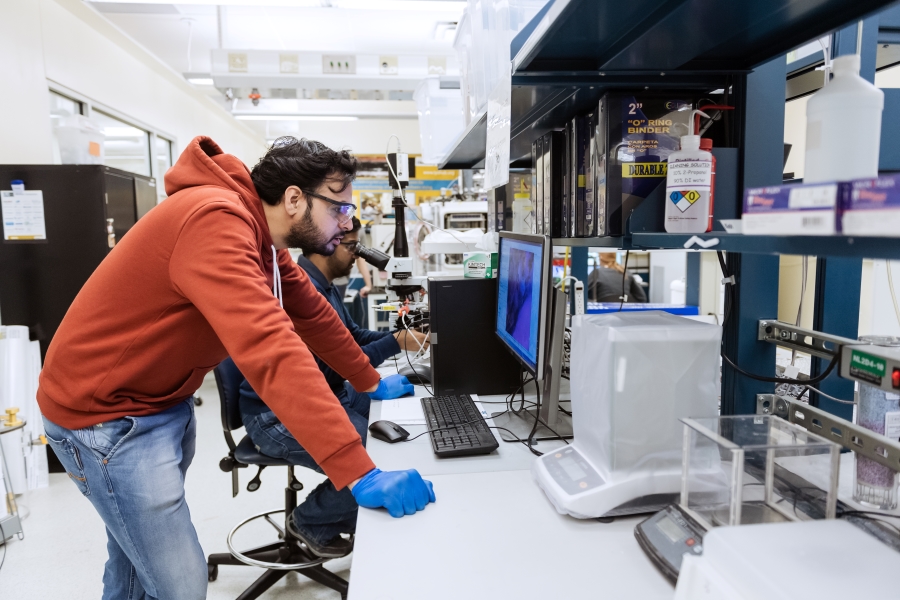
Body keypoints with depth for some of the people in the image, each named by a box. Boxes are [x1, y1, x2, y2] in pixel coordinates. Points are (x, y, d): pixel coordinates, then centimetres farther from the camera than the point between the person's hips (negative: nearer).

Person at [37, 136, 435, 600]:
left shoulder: (258, 232, 0)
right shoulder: (216, 222, -31)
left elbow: (312, 314, 10)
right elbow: (271, 348, -41)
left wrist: (371, 382, 14)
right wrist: (361, 474, -42)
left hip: (165, 402, 9)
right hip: (105, 411, -9)